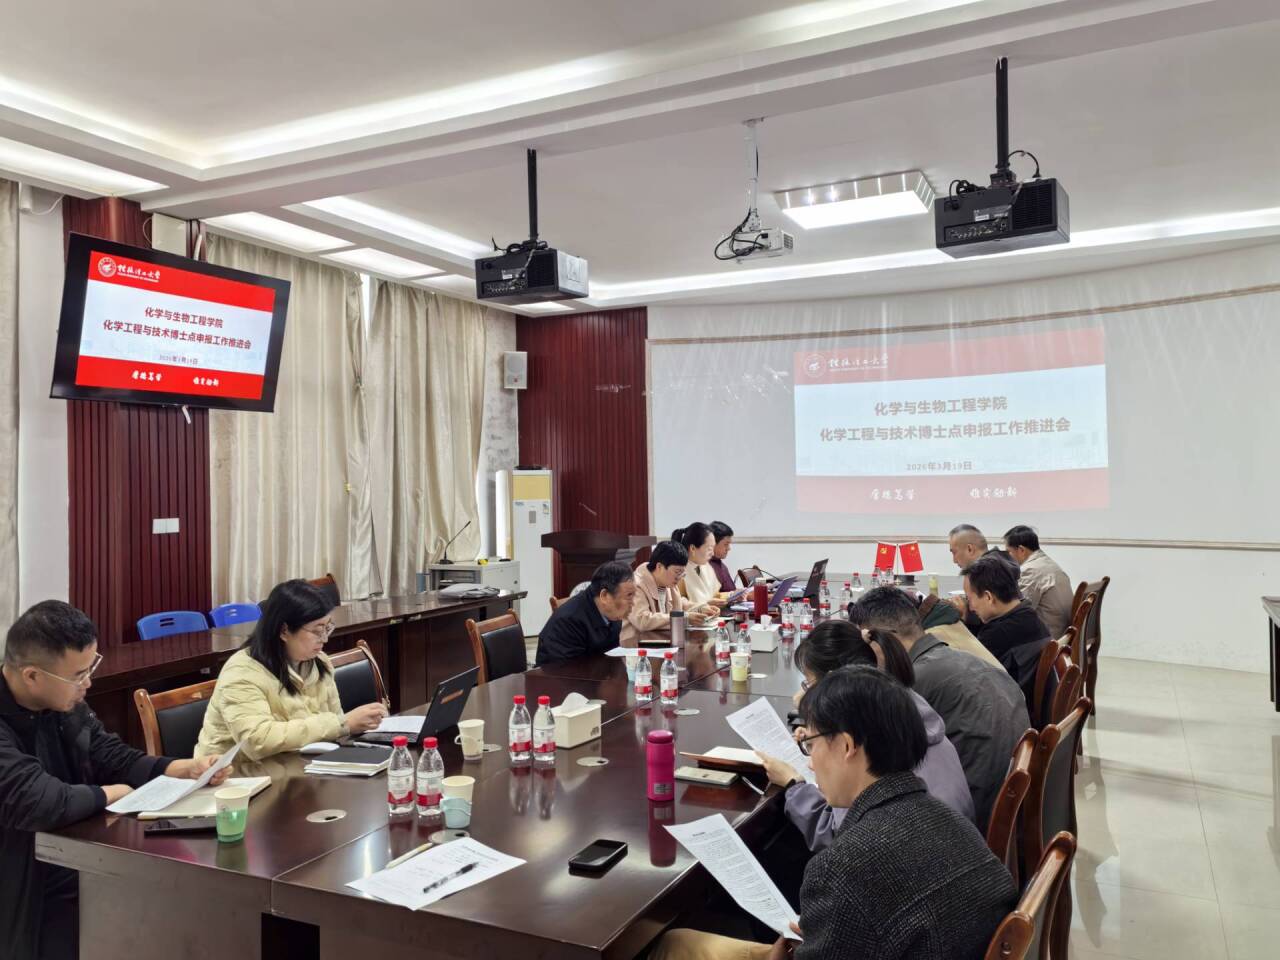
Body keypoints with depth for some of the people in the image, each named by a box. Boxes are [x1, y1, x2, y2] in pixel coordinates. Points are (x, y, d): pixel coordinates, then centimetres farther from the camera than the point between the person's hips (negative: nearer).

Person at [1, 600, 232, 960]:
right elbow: (39, 803, -34)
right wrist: (109, 794, -15)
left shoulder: (65, 703, 2)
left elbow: (114, 758, 11)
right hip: (33, 897, -7)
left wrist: (186, 769, -2)